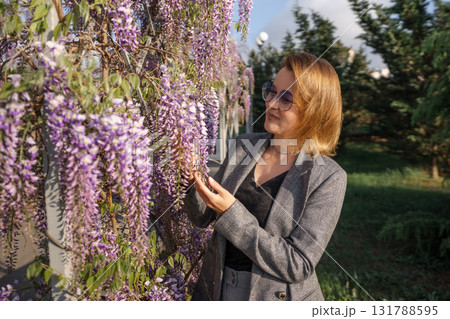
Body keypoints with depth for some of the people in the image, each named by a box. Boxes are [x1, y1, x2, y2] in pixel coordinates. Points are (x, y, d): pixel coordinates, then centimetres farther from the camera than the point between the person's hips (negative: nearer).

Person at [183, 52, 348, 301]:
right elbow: (203, 218, 2)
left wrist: (231, 213, -27)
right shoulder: (244, 145, -4)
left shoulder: (328, 178, -18)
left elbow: (298, 266, -21)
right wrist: (191, 183, -18)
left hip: (277, 297, -4)